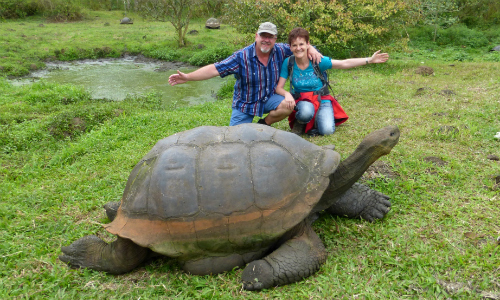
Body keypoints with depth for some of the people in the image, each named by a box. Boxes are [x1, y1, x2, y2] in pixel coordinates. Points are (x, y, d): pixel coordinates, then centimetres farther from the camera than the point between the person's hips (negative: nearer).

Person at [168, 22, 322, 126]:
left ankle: (263, 124, 2)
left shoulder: (280, 51, -9)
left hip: (268, 98, 3)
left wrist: (310, 49, -17)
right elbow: (215, 69, -23)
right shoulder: (242, 56, -20)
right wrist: (187, 77, -31)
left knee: (288, 105, -26)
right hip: (245, 103, -3)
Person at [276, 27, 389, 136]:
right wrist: (287, 94, -31)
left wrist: (369, 60, -18)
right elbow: (279, 88, -8)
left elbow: (345, 63, -11)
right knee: (306, 112, -38)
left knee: (327, 130, -24)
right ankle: (300, 123, -2)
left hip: (322, 100, 1)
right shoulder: (288, 63, -9)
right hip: (302, 101, -1)